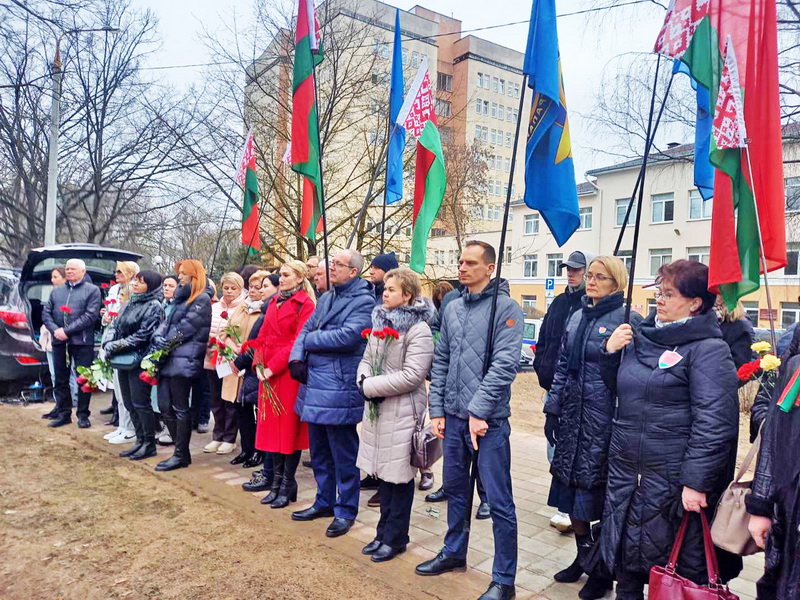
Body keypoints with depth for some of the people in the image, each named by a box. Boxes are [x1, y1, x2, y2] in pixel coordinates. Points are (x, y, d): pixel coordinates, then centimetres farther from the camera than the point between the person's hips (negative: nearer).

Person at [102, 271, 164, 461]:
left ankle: (149, 444, 7)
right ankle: (140, 440, 23)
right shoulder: (128, 304, 15)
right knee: (129, 404, 12)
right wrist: (109, 344, -5)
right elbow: (114, 325, 14)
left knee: (141, 404, -4)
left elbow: (143, 335, -15)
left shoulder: (153, 306, -9)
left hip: (139, 361, -8)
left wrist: (117, 346, -14)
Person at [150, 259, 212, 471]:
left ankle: (181, 455, 9)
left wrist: (164, 346, -9)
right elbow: (167, 323, 15)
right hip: (168, 359, 9)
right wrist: (158, 342, -1)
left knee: (180, 408, -2)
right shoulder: (182, 298, 21)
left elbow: (184, 329, -13)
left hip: (183, 360, -9)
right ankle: (181, 450, 19)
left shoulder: (202, 299, -7)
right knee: (164, 407, 8)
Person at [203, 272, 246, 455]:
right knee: (216, 400, 12)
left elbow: (247, 335, -6)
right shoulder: (214, 307, 13)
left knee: (230, 401, 2)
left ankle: (229, 439, 14)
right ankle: (217, 437, 23)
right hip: (212, 359, 5)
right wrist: (209, 343, -3)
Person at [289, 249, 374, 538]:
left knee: (343, 454, 4)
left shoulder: (363, 301, -11)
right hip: (314, 384, 8)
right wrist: (296, 358, -6)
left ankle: (345, 511, 19)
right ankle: (324, 502, 35)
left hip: (340, 388, -8)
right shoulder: (326, 298, 15)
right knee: (319, 451, 19)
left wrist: (309, 340, -11)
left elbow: (348, 335, -24)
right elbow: (306, 329, 12)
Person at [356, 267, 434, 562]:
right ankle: (384, 532, 31)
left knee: (399, 476, 5)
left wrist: (371, 386, -15)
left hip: (402, 412, -7)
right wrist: (364, 380, -7)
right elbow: (367, 358, 15)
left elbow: (411, 376, -21)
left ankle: (394, 538, 21)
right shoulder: (380, 322, 11)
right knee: (383, 473, 16)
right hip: (377, 410, 7)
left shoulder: (419, 330, -14)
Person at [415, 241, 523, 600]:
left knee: (498, 500, 2)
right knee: (455, 488, 20)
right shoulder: (452, 309, 10)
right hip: (453, 417, 6)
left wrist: (479, 411, -18)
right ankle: (454, 553, 39)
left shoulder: (506, 308, -9)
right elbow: (441, 362, 12)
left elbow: (504, 364, -16)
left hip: (489, 420, -6)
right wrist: (437, 409, 6)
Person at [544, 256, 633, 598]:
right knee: (569, 486, 12)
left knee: (597, 490, 3)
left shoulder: (627, 320, -8)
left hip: (604, 419, -6)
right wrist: (552, 410, 10)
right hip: (572, 417, 6)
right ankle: (583, 555, 31)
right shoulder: (577, 317, 11)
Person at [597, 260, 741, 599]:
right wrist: (610, 353, 2)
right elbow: (619, 390, 18)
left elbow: (713, 424, -18)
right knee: (624, 559, 19)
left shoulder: (708, 349, -12)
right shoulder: (641, 338, 7)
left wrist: (697, 482, -21)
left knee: (679, 566, 11)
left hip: (673, 479, -6)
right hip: (625, 471, 6)